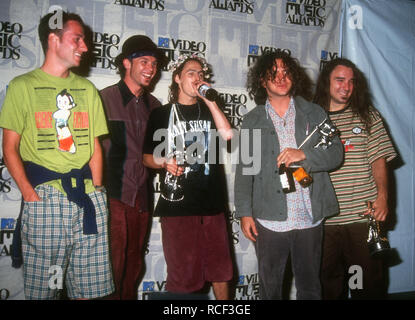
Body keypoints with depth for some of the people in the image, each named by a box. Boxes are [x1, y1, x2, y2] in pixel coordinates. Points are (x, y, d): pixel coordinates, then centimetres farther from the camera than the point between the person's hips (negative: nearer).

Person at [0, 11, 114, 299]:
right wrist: (30, 194, -11)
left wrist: (96, 191, 3)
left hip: (88, 196, 4)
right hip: (45, 197, -3)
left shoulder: (87, 89, 16)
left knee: (90, 285, 6)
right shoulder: (23, 86, 4)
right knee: (42, 287, 2)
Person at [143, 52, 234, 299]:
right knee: (183, 273, 3)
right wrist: (164, 162, -13)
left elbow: (228, 134, -6)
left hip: (212, 202, 3)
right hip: (177, 203, -2)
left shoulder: (209, 111, 15)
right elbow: (147, 157, 8)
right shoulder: (162, 114, 7)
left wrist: (209, 99, -6)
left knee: (221, 269, 9)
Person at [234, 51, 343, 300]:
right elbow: (244, 170, 4)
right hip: (270, 220, 0)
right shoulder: (252, 120, 6)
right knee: (270, 287, 12)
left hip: (310, 217, 1)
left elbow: (336, 154, 1)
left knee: (310, 286, 14)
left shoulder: (314, 114, 7)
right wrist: (245, 213, -2)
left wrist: (304, 154, -18)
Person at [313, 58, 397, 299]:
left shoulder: (368, 116, 8)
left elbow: (379, 159, 2)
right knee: (328, 283, 11)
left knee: (369, 281, 8)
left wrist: (382, 196, -10)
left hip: (363, 216, 0)